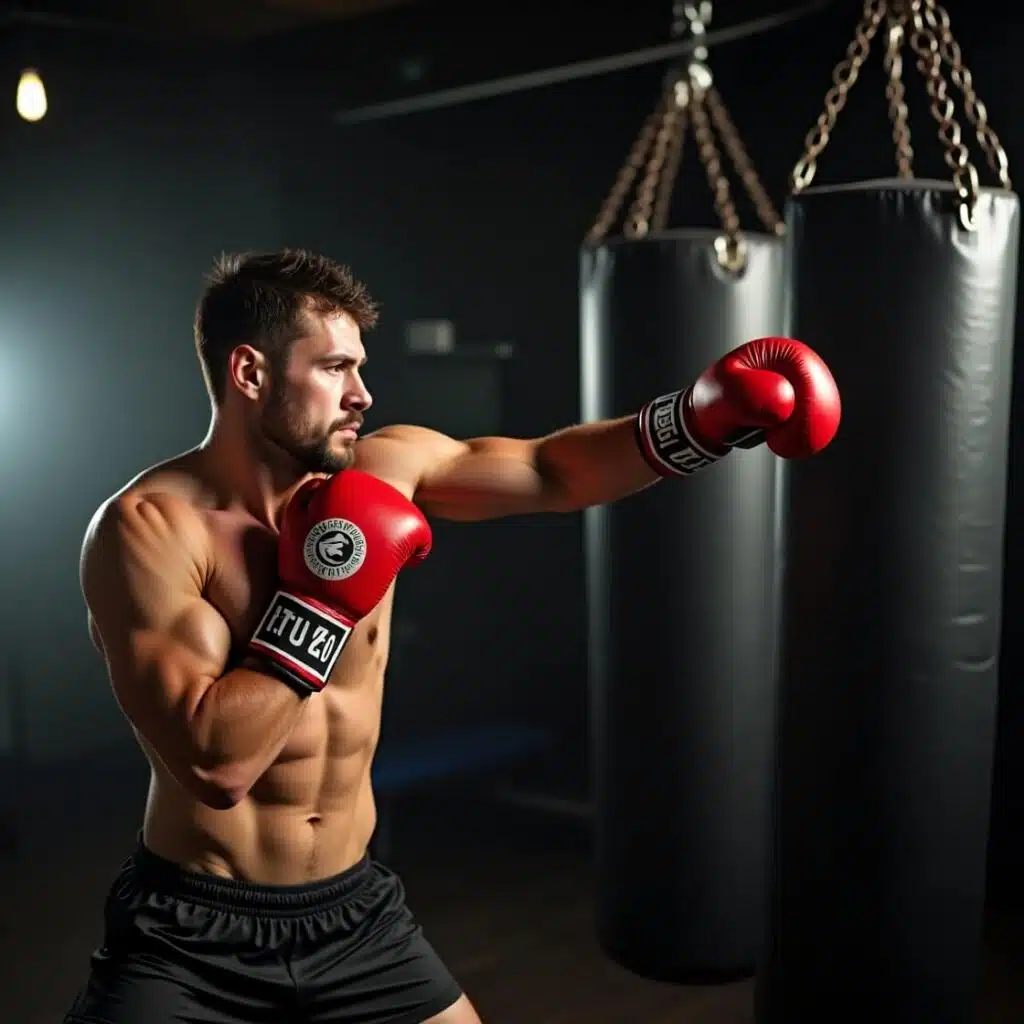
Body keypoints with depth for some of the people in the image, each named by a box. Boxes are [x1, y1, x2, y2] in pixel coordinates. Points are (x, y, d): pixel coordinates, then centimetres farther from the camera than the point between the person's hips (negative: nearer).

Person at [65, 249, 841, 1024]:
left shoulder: (383, 469, -5)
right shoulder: (150, 527, -20)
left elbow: (551, 472, 3)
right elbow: (216, 765, -28)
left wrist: (703, 420, -9)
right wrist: (322, 596, -24)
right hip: (193, 930, -4)